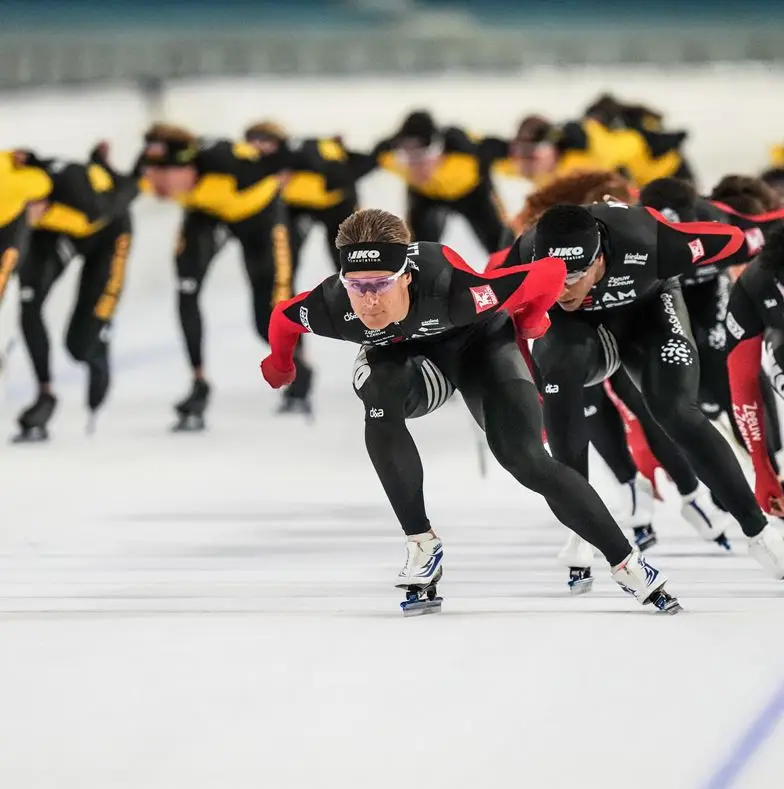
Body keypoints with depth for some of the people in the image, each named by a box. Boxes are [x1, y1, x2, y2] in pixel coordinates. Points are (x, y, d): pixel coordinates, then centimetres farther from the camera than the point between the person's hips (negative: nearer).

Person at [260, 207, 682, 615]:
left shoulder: (454, 287, -43)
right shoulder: (330, 306, -34)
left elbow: (550, 273, -31)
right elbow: (283, 317, -8)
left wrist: (530, 320, -7)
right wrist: (279, 363, 14)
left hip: (478, 342, -2)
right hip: (400, 358, 2)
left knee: (525, 459, -16)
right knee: (381, 405, -32)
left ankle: (625, 561, -3)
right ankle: (422, 546, -19)